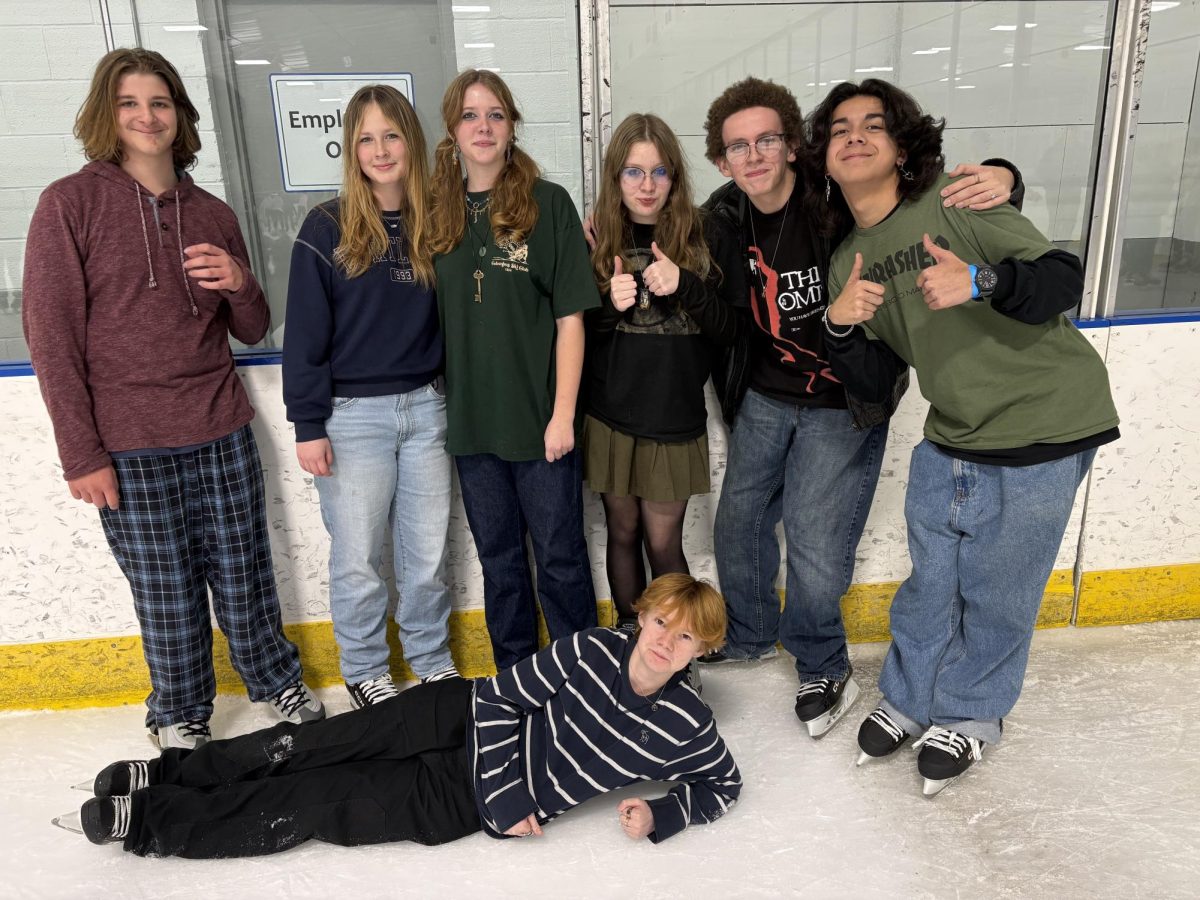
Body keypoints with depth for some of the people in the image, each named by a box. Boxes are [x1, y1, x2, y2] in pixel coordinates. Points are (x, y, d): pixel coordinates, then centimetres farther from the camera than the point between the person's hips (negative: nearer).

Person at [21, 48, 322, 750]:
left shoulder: (213, 214, 9)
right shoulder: (71, 203, -3)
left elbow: (252, 332, 13)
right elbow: (50, 335, -5)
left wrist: (240, 284, -10)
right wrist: (81, 454, -9)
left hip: (222, 433, 3)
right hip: (130, 448, -3)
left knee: (243, 575, 12)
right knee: (166, 594, 8)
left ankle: (275, 677, 35)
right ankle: (181, 712, 30)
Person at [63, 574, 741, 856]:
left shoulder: (687, 727, -11)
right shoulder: (592, 650, -12)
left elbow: (724, 782, 4)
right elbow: (503, 696, -9)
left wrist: (661, 816, -12)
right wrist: (506, 793, -17)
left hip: (466, 803, -1)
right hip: (467, 716, 1)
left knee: (313, 805, -5)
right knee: (314, 745, -5)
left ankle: (151, 821, 7)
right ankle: (165, 775, 17)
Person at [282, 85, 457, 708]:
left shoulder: (432, 225, 4)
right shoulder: (327, 228, -5)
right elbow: (305, 335, -6)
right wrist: (308, 425, -8)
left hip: (424, 407, 3)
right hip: (353, 415, -3)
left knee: (427, 552, 11)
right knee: (357, 558, 8)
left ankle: (432, 660, 31)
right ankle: (364, 670, 28)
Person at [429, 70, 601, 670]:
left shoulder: (547, 203, -4)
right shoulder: (439, 211, 6)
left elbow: (570, 316, -7)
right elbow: (433, 317, 9)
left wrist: (563, 414, -11)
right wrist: (445, 403, 2)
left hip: (540, 418, -3)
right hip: (472, 420, 4)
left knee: (559, 557, 8)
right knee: (499, 561, 15)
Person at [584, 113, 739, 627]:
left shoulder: (702, 236, -3)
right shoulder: (595, 238, 0)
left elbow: (730, 330, -5)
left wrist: (684, 286, -22)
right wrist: (609, 305, -17)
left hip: (676, 417, -1)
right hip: (610, 416, 2)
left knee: (663, 544, 3)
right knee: (623, 533, 14)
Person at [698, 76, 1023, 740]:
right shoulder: (723, 217, -5)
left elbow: (945, 197, -12)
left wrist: (1001, 180, -33)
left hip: (845, 402, -5)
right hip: (764, 397, 5)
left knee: (814, 543, -5)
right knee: (737, 523, 13)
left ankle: (822, 667, 24)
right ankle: (750, 636, 41)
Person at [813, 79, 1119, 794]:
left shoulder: (956, 200, -13)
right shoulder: (849, 262, 4)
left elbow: (1063, 281, -18)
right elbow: (874, 382, 2)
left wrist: (982, 281, -37)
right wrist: (841, 327, -17)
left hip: (1043, 432, -5)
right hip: (950, 440, 5)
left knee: (996, 595, 8)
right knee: (930, 583, 15)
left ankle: (971, 715, 33)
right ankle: (909, 699, 38)